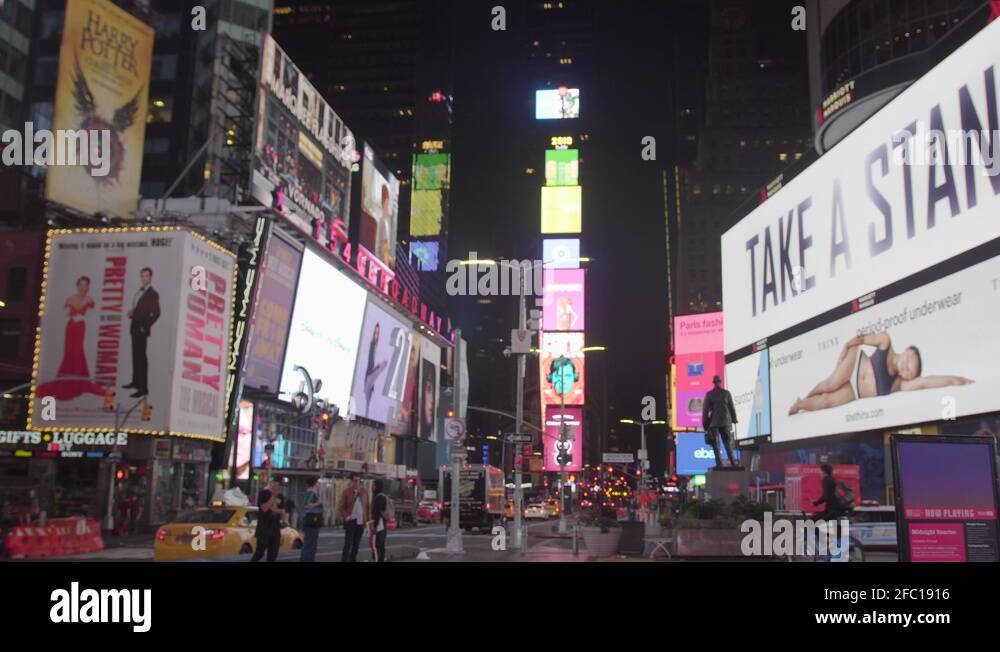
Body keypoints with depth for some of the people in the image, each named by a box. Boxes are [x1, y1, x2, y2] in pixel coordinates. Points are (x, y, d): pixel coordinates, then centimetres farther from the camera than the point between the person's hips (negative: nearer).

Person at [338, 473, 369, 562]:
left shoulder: (364, 491, 9)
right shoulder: (346, 492, -2)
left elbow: (367, 506, 11)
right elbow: (340, 507, -4)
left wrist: (367, 518, 4)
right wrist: (346, 516, -14)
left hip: (361, 521, 4)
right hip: (350, 520, -4)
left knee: (356, 543, 10)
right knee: (348, 543, -9)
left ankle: (353, 559, 20)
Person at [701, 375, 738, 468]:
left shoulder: (709, 394, -3)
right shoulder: (726, 393, 1)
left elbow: (705, 409, -3)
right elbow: (732, 407, 5)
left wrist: (705, 424, 3)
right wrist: (734, 419, 17)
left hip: (714, 422, -2)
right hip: (725, 421, 2)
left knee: (715, 443, -1)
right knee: (727, 442, 12)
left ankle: (719, 463, -9)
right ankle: (732, 462, 10)